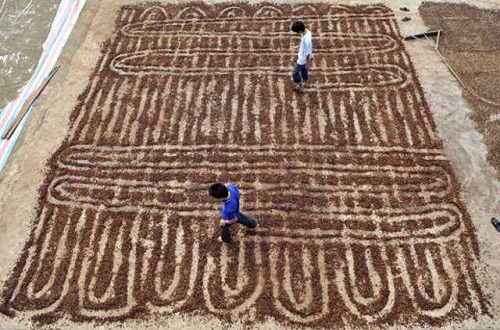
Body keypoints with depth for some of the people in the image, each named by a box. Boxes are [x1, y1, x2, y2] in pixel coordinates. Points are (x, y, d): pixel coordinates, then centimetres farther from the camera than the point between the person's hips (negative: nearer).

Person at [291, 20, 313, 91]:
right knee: (303, 70, 29)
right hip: (302, 55, 8)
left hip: (303, 59, -8)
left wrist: (307, 64, -16)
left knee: (295, 72, 12)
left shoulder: (307, 40, -39)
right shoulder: (306, 31, -11)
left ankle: (299, 84, 37)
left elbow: (308, 53, -28)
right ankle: (305, 81, 52)